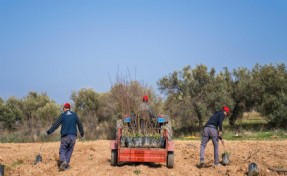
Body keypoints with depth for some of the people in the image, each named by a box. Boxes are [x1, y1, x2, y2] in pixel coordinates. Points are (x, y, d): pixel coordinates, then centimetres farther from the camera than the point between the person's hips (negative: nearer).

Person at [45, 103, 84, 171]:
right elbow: (79, 124, 13)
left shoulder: (62, 115, 1)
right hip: (73, 135, 3)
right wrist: (82, 133, 26)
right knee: (69, 150, 9)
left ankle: (63, 162, -23)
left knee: (62, 150, 1)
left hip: (65, 136, -3)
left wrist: (48, 132, 2)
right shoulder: (74, 114, 9)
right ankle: (66, 164, 2)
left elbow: (56, 124, -3)